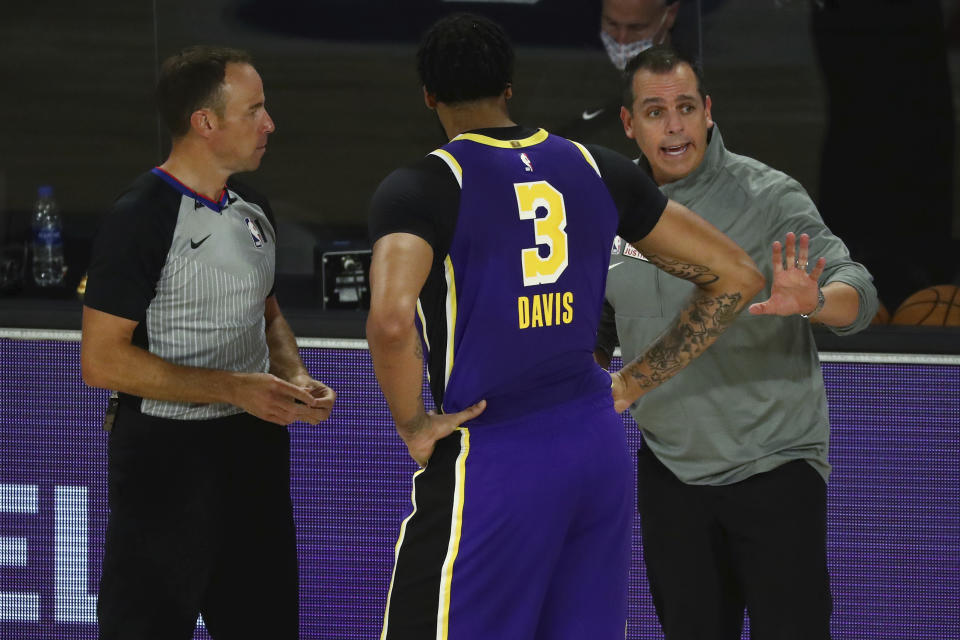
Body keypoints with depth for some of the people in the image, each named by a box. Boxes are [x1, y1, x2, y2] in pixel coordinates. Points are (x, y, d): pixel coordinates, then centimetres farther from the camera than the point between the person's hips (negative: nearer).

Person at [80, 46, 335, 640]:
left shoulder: (252, 209, 10)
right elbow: (103, 360, -19)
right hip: (167, 453, -8)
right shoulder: (141, 219, -16)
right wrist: (233, 388, -22)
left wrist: (295, 378, 3)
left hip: (255, 446, 8)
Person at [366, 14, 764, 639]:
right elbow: (736, 276, 11)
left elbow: (391, 321, -29)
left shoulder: (421, 188, -10)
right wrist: (634, 384, 13)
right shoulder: (599, 170, 7)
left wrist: (413, 426, -12)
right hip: (599, 449, 6)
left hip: (491, 463, -6)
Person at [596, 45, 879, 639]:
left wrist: (813, 301, -42)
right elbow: (599, 330, 20)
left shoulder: (769, 197, -11)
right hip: (671, 474, 5)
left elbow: (856, 292, -22)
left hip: (775, 471, -5)